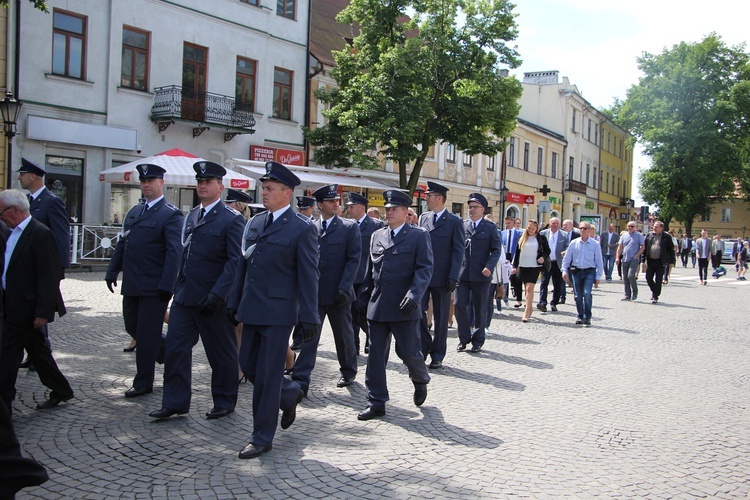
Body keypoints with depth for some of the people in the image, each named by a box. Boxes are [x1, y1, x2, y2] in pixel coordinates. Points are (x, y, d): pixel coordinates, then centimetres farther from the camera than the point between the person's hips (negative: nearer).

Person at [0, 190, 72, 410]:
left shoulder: (41, 234, -16)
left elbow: (48, 277, -19)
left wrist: (43, 312, -21)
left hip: (24, 307, -9)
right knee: (37, 350, 16)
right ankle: (61, 391, 28)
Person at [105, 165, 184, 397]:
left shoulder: (171, 214, -9)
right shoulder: (133, 212, 15)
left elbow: (174, 252, -15)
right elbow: (122, 244, 20)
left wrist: (166, 286, -20)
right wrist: (112, 272, 13)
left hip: (154, 286, -8)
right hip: (131, 283, 8)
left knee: (146, 334, -1)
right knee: (132, 327, 15)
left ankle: (143, 383, 11)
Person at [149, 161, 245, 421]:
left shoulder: (232, 219, -10)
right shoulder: (191, 215, 13)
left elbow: (235, 261, -16)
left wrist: (217, 294, -22)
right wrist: (177, 287, 12)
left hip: (214, 300, -7)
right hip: (184, 296, 7)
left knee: (222, 353, 7)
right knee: (175, 348, 6)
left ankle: (224, 403, 23)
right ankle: (175, 403, 16)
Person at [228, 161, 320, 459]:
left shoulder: (302, 229, -9)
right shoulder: (254, 223, 11)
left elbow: (309, 276, -10)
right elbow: (243, 266, 16)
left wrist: (309, 318, -12)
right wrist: (235, 303, 15)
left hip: (278, 312, -7)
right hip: (251, 310, 7)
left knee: (267, 375, -1)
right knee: (248, 366, 15)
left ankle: (262, 438, 12)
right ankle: (290, 395, 38)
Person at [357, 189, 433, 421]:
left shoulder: (418, 236, -1)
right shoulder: (377, 235, 14)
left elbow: (425, 268, -9)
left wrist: (414, 295, -22)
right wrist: (366, 294, 13)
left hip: (403, 307, -5)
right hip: (377, 306, 5)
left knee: (409, 352, 2)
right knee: (375, 355, 5)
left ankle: (421, 381, 34)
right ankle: (376, 403, 13)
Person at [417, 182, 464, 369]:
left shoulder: (454, 221, -5)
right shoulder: (423, 218, 10)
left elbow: (458, 251, -7)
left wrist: (453, 277, -14)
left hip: (441, 277, -4)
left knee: (440, 317, 6)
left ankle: (437, 355, 18)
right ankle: (424, 347, 18)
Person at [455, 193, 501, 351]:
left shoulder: (490, 227, 4)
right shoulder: (462, 225, 10)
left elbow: (496, 250, 0)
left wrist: (489, 267, -14)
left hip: (481, 275, -2)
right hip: (462, 273, 2)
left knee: (480, 309, 7)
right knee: (460, 306, -2)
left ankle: (478, 341, 20)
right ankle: (464, 338, 13)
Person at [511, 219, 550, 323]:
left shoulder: (541, 238, 0)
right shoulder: (522, 238, 8)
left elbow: (548, 250, 8)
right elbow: (517, 252, 12)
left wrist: (543, 257, -13)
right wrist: (515, 266, 9)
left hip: (534, 267, -4)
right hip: (523, 266, 4)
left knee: (529, 288, -13)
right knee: (526, 289, 12)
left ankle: (526, 312, -14)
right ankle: (530, 308, 28)